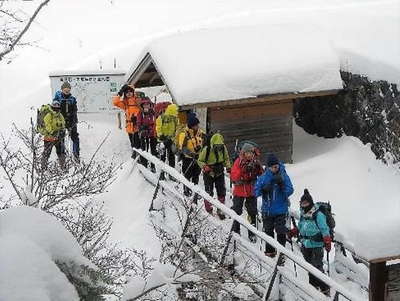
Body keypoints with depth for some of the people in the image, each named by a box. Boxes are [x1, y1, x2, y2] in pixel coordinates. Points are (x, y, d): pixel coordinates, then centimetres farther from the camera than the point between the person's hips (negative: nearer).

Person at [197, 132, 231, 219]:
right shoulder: (206, 149, -21)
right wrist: (205, 167, -27)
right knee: (209, 193, 1)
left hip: (219, 173, 3)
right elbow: (200, 161, -9)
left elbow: (226, 159, 9)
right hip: (209, 174, -3)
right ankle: (209, 210, 19)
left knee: (222, 192, 4)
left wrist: (228, 167, -7)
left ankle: (220, 210, 19)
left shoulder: (223, 148, -9)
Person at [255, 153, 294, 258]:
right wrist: (264, 189, -21)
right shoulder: (264, 177, -3)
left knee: (281, 231, -4)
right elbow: (256, 192, -2)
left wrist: (282, 184, -26)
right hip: (267, 209, 2)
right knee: (268, 231, 12)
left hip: (281, 210, -2)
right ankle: (269, 250, 27)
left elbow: (290, 191, -11)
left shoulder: (283, 176, -6)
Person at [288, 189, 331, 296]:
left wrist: (327, 242, -21)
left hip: (316, 246, -8)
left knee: (317, 267, -9)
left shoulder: (318, 215, -15)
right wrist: (293, 232, 10)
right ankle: (313, 285, 29)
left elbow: (324, 230, -15)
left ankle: (325, 289, -1)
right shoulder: (302, 215, 9)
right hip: (305, 246, 8)